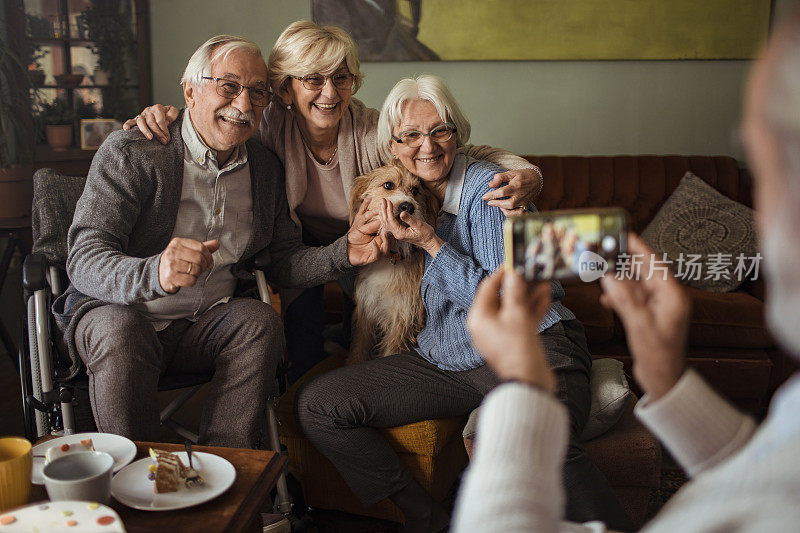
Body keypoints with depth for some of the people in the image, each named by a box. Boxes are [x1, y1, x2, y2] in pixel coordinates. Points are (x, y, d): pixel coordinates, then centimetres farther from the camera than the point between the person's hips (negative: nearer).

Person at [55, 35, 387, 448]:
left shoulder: (265, 168, 7)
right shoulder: (130, 151, -10)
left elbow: (282, 260, 10)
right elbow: (84, 259, -19)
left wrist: (344, 253, -11)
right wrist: (154, 274, -42)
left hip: (207, 327, 4)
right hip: (117, 313, -3)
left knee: (261, 320, -25)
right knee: (120, 331, -34)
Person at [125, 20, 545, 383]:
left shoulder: (375, 133, -31)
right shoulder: (273, 125, -27)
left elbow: (467, 155, -32)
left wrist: (525, 176, -52)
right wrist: (165, 114, -33)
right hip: (302, 242, 1)